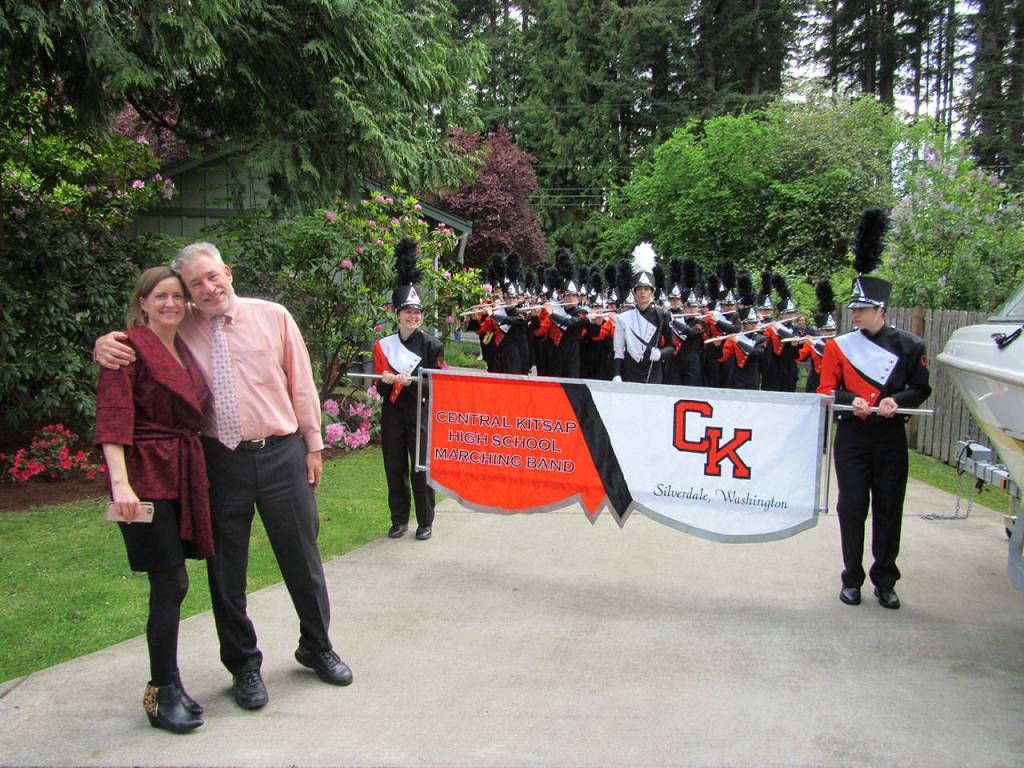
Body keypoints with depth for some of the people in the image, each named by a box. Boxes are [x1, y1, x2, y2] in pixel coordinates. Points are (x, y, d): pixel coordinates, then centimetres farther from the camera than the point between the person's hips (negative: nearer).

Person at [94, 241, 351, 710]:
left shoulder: (272, 317, 0)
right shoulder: (182, 328, 1)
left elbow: (301, 384, 4)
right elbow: (135, 343, 12)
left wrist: (313, 445, 5)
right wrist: (105, 346, -12)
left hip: (281, 455, 0)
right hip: (220, 461, 1)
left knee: (302, 557, 10)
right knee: (225, 566, 9)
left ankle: (316, 647, 33)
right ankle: (243, 664, 29)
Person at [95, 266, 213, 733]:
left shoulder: (185, 350, 15)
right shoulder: (130, 347, -8)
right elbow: (112, 418, -16)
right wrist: (120, 483, -26)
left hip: (184, 474, 7)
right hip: (147, 475, -7)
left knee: (171, 584, 11)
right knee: (171, 585, -5)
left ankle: (169, 684, 23)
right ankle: (162, 694, 8)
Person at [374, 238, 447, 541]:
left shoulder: (432, 345, -2)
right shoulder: (384, 345, 5)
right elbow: (380, 386, 6)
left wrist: (411, 380, -22)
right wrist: (390, 380, -17)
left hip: (421, 413, -3)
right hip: (392, 414, 3)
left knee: (421, 469, 0)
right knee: (395, 469, 8)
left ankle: (425, 522, 12)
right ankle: (399, 521, 21)